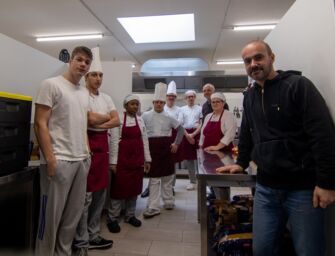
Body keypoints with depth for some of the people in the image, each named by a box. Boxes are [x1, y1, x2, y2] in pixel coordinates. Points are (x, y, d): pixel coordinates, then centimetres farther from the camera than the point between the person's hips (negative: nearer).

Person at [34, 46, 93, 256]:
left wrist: (87, 153, 12)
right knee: (52, 215, 4)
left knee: (74, 214, 16)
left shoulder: (85, 93, 15)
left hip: (82, 160, 7)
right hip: (59, 160, -7)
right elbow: (40, 124, -11)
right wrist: (50, 159, -16)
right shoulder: (51, 85, -5)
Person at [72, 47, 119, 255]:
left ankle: (93, 235, 27)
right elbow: (91, 119, -18)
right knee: (85, 195, -2)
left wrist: (99, 123, -9)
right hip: (87, 142, -7)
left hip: (103, 143, 7)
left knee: (100, 193, 12)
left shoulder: (106, 98, 15)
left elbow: (117, 121, 5)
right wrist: (107, 116, 0)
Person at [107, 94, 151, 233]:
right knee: (119, 188, 2)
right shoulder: (119, 119, -6)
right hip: (122, 158, -5)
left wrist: (147, 159, 9)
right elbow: (114, 141, -9)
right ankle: (112, 218, 18)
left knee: (134, 187, 12)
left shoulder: (140, 120, 9)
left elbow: (144, 140, 10)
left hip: (137, 159, 5)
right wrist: (113, 162, -11)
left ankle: (130, 215, 29)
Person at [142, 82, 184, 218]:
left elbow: (180, 129, 10)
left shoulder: (169, 117, 5)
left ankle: (168, 202, 30)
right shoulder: (145, 116, 0)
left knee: (167, 176, 13)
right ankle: (153, 207, 7)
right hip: (153, 148, -2)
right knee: (154, 178, 0)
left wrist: (176, 143, 3)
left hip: (166, 148, 2)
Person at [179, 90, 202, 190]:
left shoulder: (200, 108, 5)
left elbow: (202, 124, -1)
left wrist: (193, 134, -11)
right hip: (186, 134, 2)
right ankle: (192, 181, 17)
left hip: (197, 134, -1)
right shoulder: (182, 109, 9)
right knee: (189, 158, 6)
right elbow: (180, 124, 2)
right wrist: (187, 135, -9)